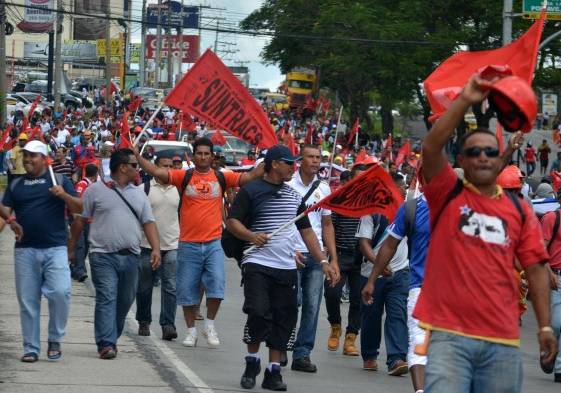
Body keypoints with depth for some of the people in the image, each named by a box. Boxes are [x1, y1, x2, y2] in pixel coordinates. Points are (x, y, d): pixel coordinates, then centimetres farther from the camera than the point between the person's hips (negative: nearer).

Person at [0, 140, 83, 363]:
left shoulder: (59, 180, 7)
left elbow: (79, 208, 3)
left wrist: (64, 196, -16)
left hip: (55, 248, -3)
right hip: (25, 250, 3)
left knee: (60, 292, -17)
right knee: (27, 300, 3)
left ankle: (55, 340, 2)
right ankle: (31, 349, 10)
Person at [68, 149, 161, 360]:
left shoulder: (139, 194, 14)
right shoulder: (96, 190, 0)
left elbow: (148, 223, 10)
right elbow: (80, 220, 3)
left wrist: (156, 248, -4)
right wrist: (71, 248, 1)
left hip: (131, 256, 5)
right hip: (103, 255, -5)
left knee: (125, 300, 10)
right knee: (106, 298, -12)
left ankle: (110, 338, 25)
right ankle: (106, 344, -16)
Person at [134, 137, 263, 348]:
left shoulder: (221, 178, 5)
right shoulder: (184, 177, 2)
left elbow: (250, 176, 0)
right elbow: (157, 172, -7)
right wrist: (137, 156, -17)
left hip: (213, 242, 0)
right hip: (189, 243, 0)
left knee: (216, 283, -10)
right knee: (187, 289, 5)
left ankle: (210, 325, 10)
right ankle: (191, 330, 19)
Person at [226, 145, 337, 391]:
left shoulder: (294, 195, 17)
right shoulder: (251, 191, 0)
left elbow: (307, 231, 20)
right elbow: (232, 221, -4)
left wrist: (323, 261, 12)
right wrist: (251, 236, -22)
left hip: (287, 268, 5)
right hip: (257, 265, -5)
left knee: (284, 319, 2)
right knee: (259, 314, -15)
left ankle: (273, 372, 9)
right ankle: (252, 364, 6)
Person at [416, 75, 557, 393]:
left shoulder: (520, 211, 13)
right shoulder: (448, 195, 6)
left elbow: (536, 268, 11)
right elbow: (431, 148, -10)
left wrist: (545, 326, 3)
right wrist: (465, 101, -15)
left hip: (502, 339, 3)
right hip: (449, 333, -3)